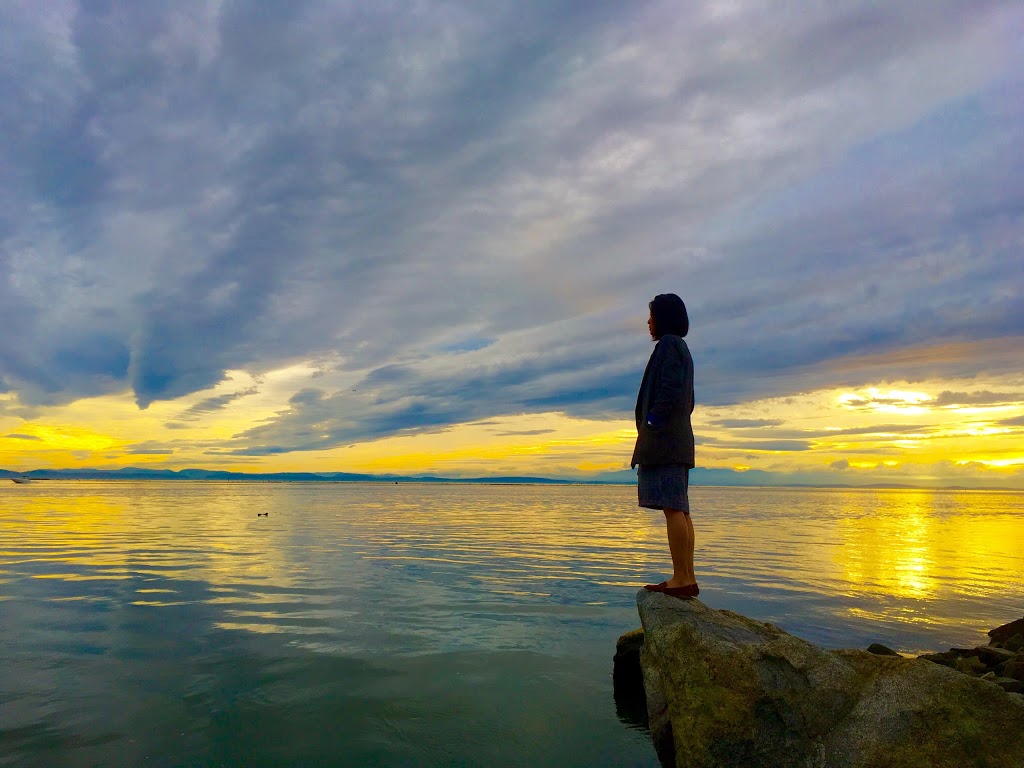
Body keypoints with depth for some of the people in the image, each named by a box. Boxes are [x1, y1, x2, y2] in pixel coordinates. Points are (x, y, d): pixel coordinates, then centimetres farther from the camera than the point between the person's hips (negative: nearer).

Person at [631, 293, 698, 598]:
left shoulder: (668, 344, -5)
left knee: (672, 508, -12)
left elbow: (669, 390, -18)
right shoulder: (682, 348, 24)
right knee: (679, 510, 7)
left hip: (663, 437, -10)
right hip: (680, 439, 10)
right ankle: (687, 578, 9)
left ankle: (681, 579, -12)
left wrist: (652, 422, -15)